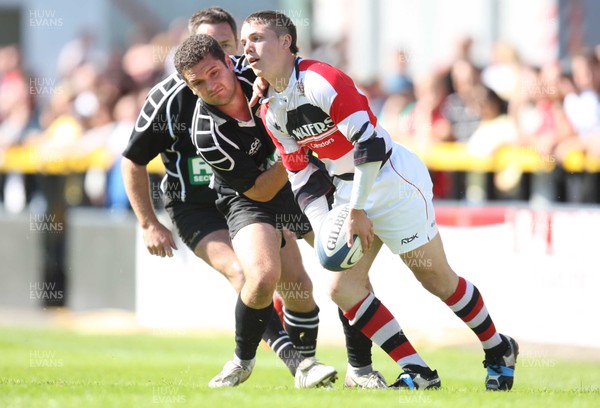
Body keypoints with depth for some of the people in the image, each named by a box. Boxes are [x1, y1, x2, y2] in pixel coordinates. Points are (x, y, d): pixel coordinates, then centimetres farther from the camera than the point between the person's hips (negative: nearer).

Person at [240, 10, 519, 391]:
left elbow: (369, 144, -25)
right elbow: (303, 177, 8)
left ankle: (500, 350, 24)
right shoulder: (269, 111, 2)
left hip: (394, 180, -8)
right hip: (347, 190, 8)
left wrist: (357, 212, -23)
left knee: (438, 280, 3)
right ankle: (417, 373, 1)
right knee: (343, 289, -4)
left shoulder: (322, 81, -23)